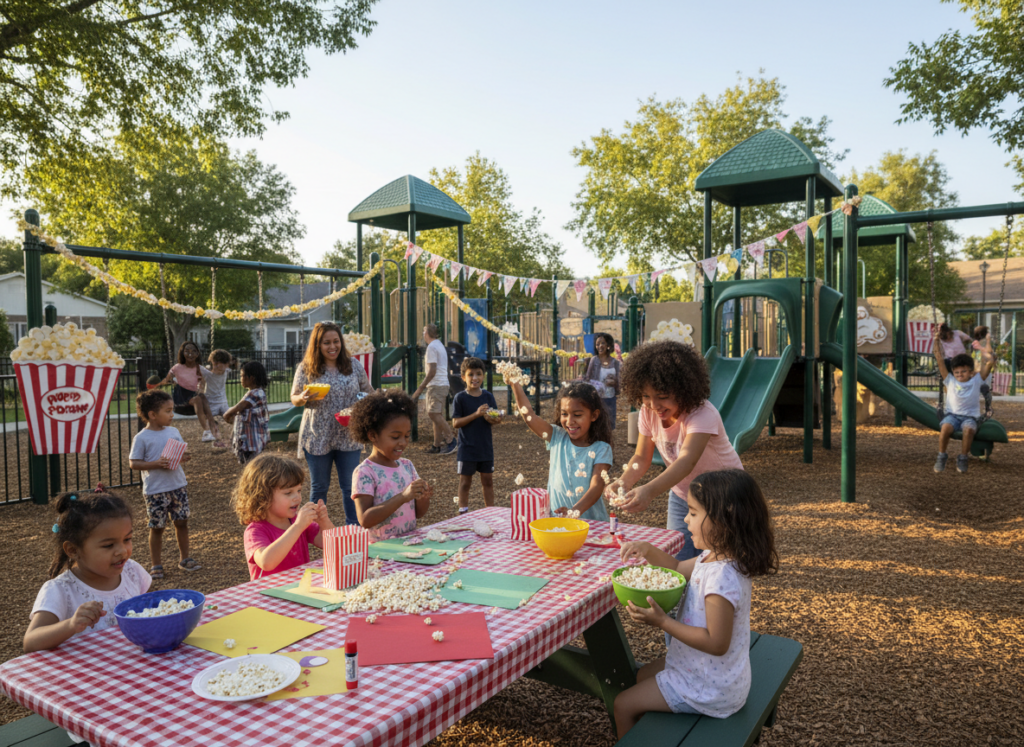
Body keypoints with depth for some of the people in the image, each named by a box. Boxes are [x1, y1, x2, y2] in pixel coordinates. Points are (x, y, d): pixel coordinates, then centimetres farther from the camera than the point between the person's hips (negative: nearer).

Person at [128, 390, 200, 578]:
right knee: (157, 527, 6)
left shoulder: (173, 432, 6)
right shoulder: (141, 438, -9)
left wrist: (184, 457, -10)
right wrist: (156, 464, -23)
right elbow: (133, 463, -11)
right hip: (155, 490, -4)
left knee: (181, 522, 11)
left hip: (178, 486, 5)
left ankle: (185, 559, 25)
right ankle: (156, 565, 19)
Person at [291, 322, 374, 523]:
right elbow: (294, 399, 3)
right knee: (319, 487, 11)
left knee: (350, 486, 6)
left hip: (348, 437, 1)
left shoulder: (353, 365, 3)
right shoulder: (306, 368, -1)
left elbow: (369, 393, 11)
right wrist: (304, 398, -20)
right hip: (317, 437, -1)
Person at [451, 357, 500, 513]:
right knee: (465, 482, 7)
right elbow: (456, 423, -13)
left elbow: (497, 418, 4)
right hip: (467, 448, -3)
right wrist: (476, 414, -23)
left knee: (488, 480, 12)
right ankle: (463, 513, 18)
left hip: (486, 446, 3)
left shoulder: (488, 396, 2)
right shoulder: (460, 398, -8)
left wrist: (493, 419, -20)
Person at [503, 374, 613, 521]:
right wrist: (516, 385, -16)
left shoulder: (601, 449, -2)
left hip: (590, 520, -2)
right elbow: (529, 415, -3)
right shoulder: (557, 438, 7)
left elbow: (597, 485, -14)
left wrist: (575, 511, -30)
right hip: (555, 519, 2)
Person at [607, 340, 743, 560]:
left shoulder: (702, 414, -33)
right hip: (681, 495, 5)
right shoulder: (648, 412, -14)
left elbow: (687, 461, -47)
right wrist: (624, 481, -36)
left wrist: (649, 491, -64)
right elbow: (642, 457, -13)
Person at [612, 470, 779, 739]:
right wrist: (649, 551, -3)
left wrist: (662, 622, -31)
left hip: (708, 687, -10)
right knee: (642, 675, 29)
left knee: (623, 704, 2)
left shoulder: (722, 578, -35)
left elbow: (716, 643, -32)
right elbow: (678, 569, 14)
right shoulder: (716, 557, -4)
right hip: (698, 667, 10)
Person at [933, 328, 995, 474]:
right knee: (945, 427, -34)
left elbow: (989, 363, -1)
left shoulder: (976, 381, 7)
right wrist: (937, 341, -2)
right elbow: (939, 360, 2)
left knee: (968, 429, -36)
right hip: (952, 414, 0)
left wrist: (988, 355, -16)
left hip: (970, 416, 0)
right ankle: (941, 456, -13)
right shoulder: (950, 380, 7)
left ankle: (963, 458, -14)